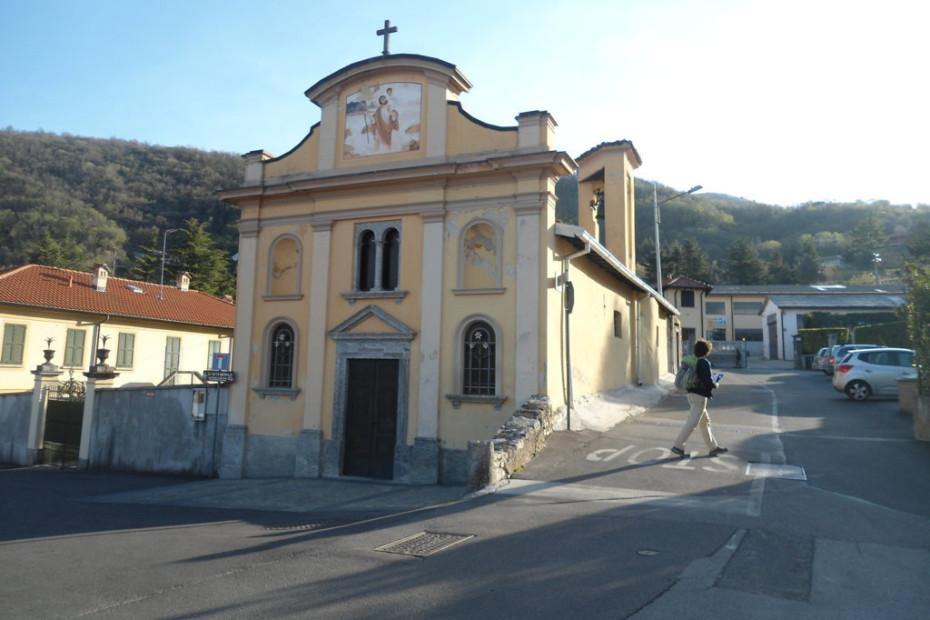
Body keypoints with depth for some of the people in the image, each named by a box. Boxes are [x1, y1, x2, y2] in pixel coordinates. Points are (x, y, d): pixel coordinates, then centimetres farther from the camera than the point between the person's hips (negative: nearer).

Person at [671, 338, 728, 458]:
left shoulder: (693, 361, 10)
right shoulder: (704, 362, -14)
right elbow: (708, 381, -21)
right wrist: (715, 385, -1)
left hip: (692, 394, 9)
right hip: (700, 396, -9)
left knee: (705, 421, 16)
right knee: (692, 422, -5)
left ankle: (713, 447, 23)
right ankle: (678, 446, -5)